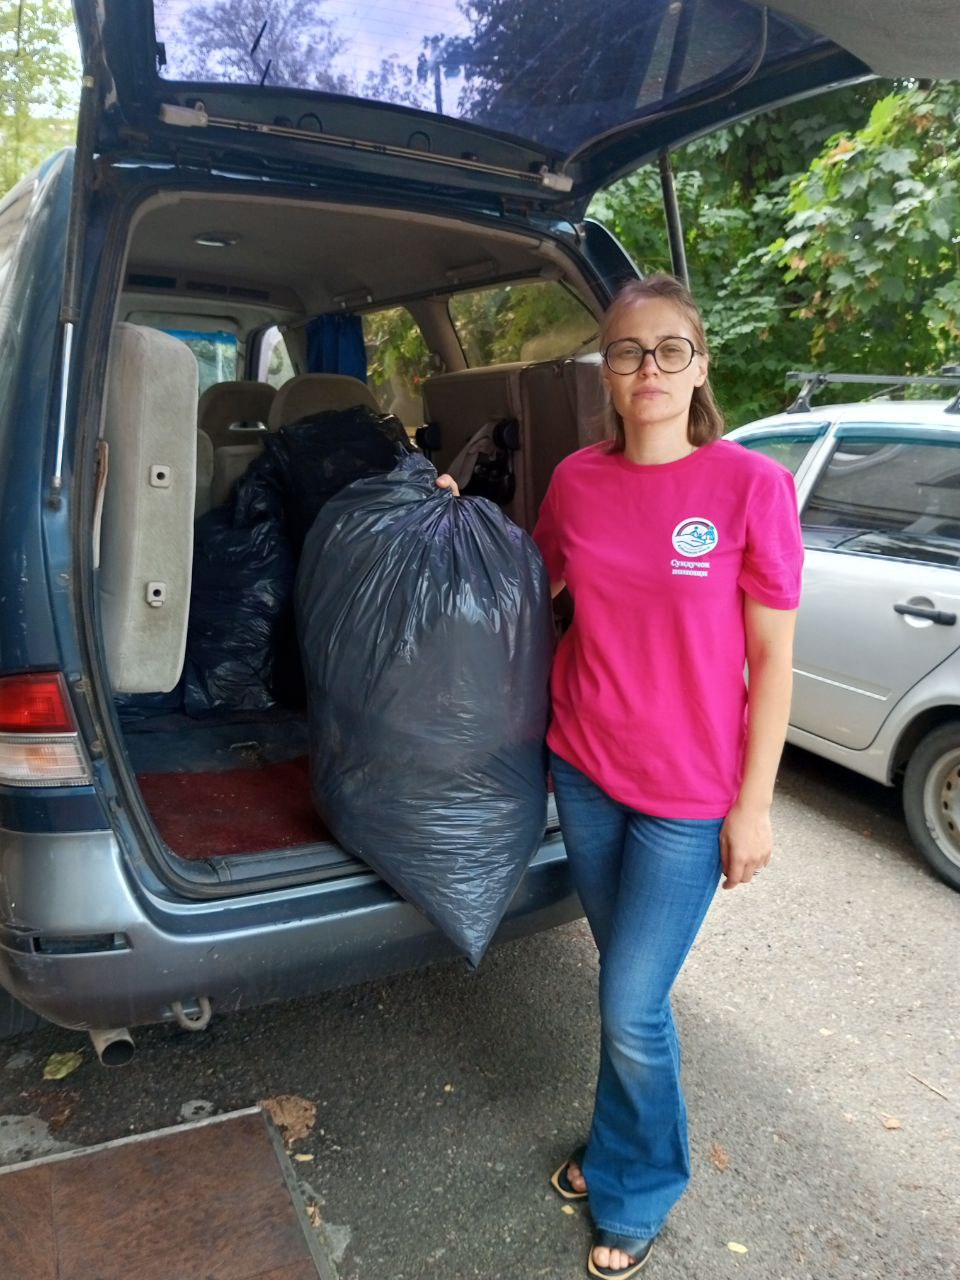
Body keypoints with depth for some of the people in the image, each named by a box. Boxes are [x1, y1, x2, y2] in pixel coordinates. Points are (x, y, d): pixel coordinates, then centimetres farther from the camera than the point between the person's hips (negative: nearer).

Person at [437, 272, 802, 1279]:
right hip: (583, 766, 4)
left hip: (689, 794, -4)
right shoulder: (578, 480, -1)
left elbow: (772, 660, -9)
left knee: (632, 1009, 5)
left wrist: (753, 805, -8)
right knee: (623, 979, 21)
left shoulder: (750, 485, -13)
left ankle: (635, 1191, 35)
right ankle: (619, 1145, 47)